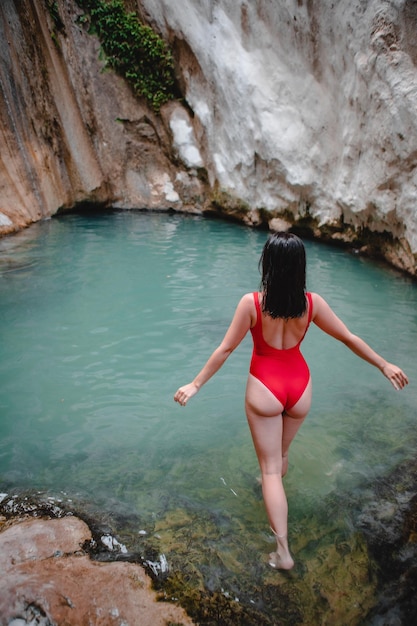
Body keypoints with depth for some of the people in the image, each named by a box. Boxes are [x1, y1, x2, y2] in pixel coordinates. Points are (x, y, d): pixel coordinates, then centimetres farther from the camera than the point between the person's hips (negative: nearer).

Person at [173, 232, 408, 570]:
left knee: (270, 467, 9)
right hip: (299, 384, 4)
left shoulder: (252, 302, -19)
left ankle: (283, 551, 9)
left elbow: (226, 349, -14)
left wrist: (195, 384, -3)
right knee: (281, 453, 29)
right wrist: (385, 365, 13)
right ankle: (274, 490, 58)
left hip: (264, 387, -3)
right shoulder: (312, 302, -10)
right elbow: (349, 338, -1)